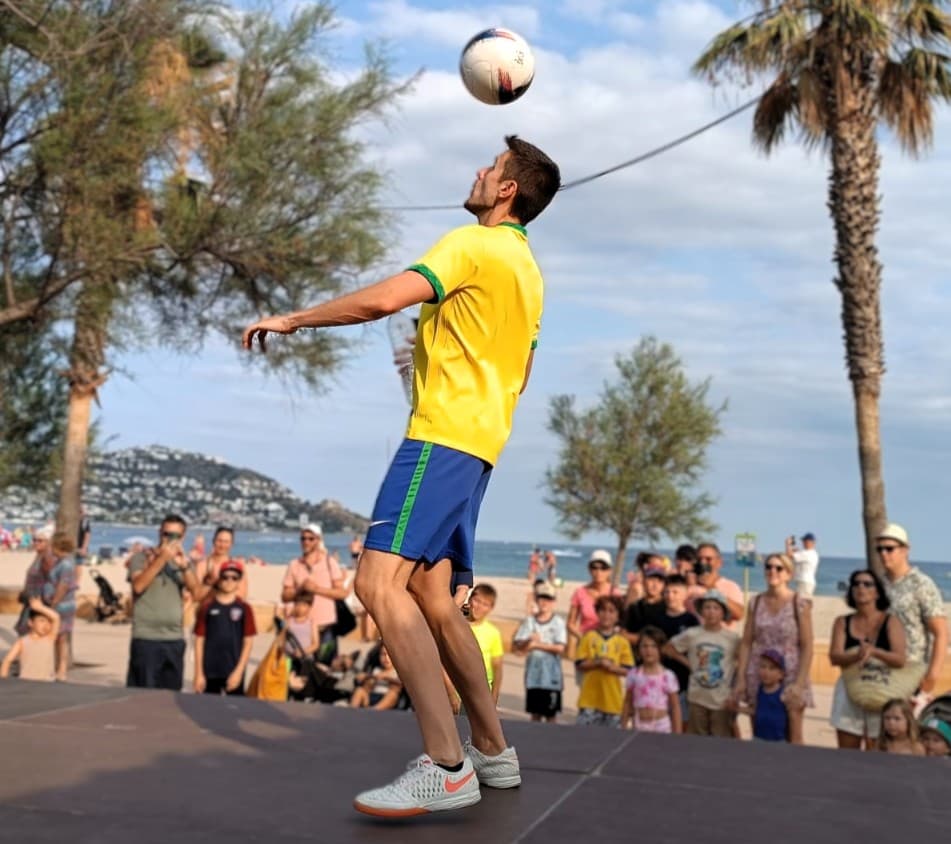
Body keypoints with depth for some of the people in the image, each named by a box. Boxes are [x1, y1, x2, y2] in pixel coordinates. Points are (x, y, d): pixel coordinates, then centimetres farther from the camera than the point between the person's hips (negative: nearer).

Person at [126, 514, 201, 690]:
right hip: (146, 638, -4)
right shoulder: (142, 557, 1)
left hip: (175, 639, 4)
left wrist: (184, 565, -17)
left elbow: (196, 593, -2)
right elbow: (138, 586, -17)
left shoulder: (184, 561, 12)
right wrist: (162, 559, -20)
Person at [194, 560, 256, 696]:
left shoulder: (244, 609, 1)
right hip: (210, 671, 0)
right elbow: (199, 640, 2)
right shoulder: (207, 607, 1)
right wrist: (199, 673, -1)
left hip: (234, 672, 0)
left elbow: (248, 642, 1)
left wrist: (239, 671, -7)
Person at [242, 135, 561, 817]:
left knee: (381, 582, -19)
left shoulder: (475, 245, -7)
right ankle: (493, 749, 16)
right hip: (479, 440, 10)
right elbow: (520, 373, 29)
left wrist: (294, 319, -8)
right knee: (431, 598, 11)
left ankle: (447, 767, -22)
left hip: (442, 435, -10)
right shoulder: (526, 269, 22)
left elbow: (383, 299, -19)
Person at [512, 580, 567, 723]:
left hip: (551, 677, -3)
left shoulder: (558, 622, -3)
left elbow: (560, 648, -12)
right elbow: (515, 646, 2)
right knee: (535, 713, 11)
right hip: (533, 676, 3)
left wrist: (537, 644, -11)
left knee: (551, 714, 1)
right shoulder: (529, 621, 6)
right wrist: (528, 641, -18)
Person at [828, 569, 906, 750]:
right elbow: (835, 657, -7)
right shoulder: (843, 622, 6)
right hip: (848, 693, 2)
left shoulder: (890, 622, 1)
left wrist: (874, 651, -30)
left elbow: (900, 660, -11)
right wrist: (856, 656, -28)